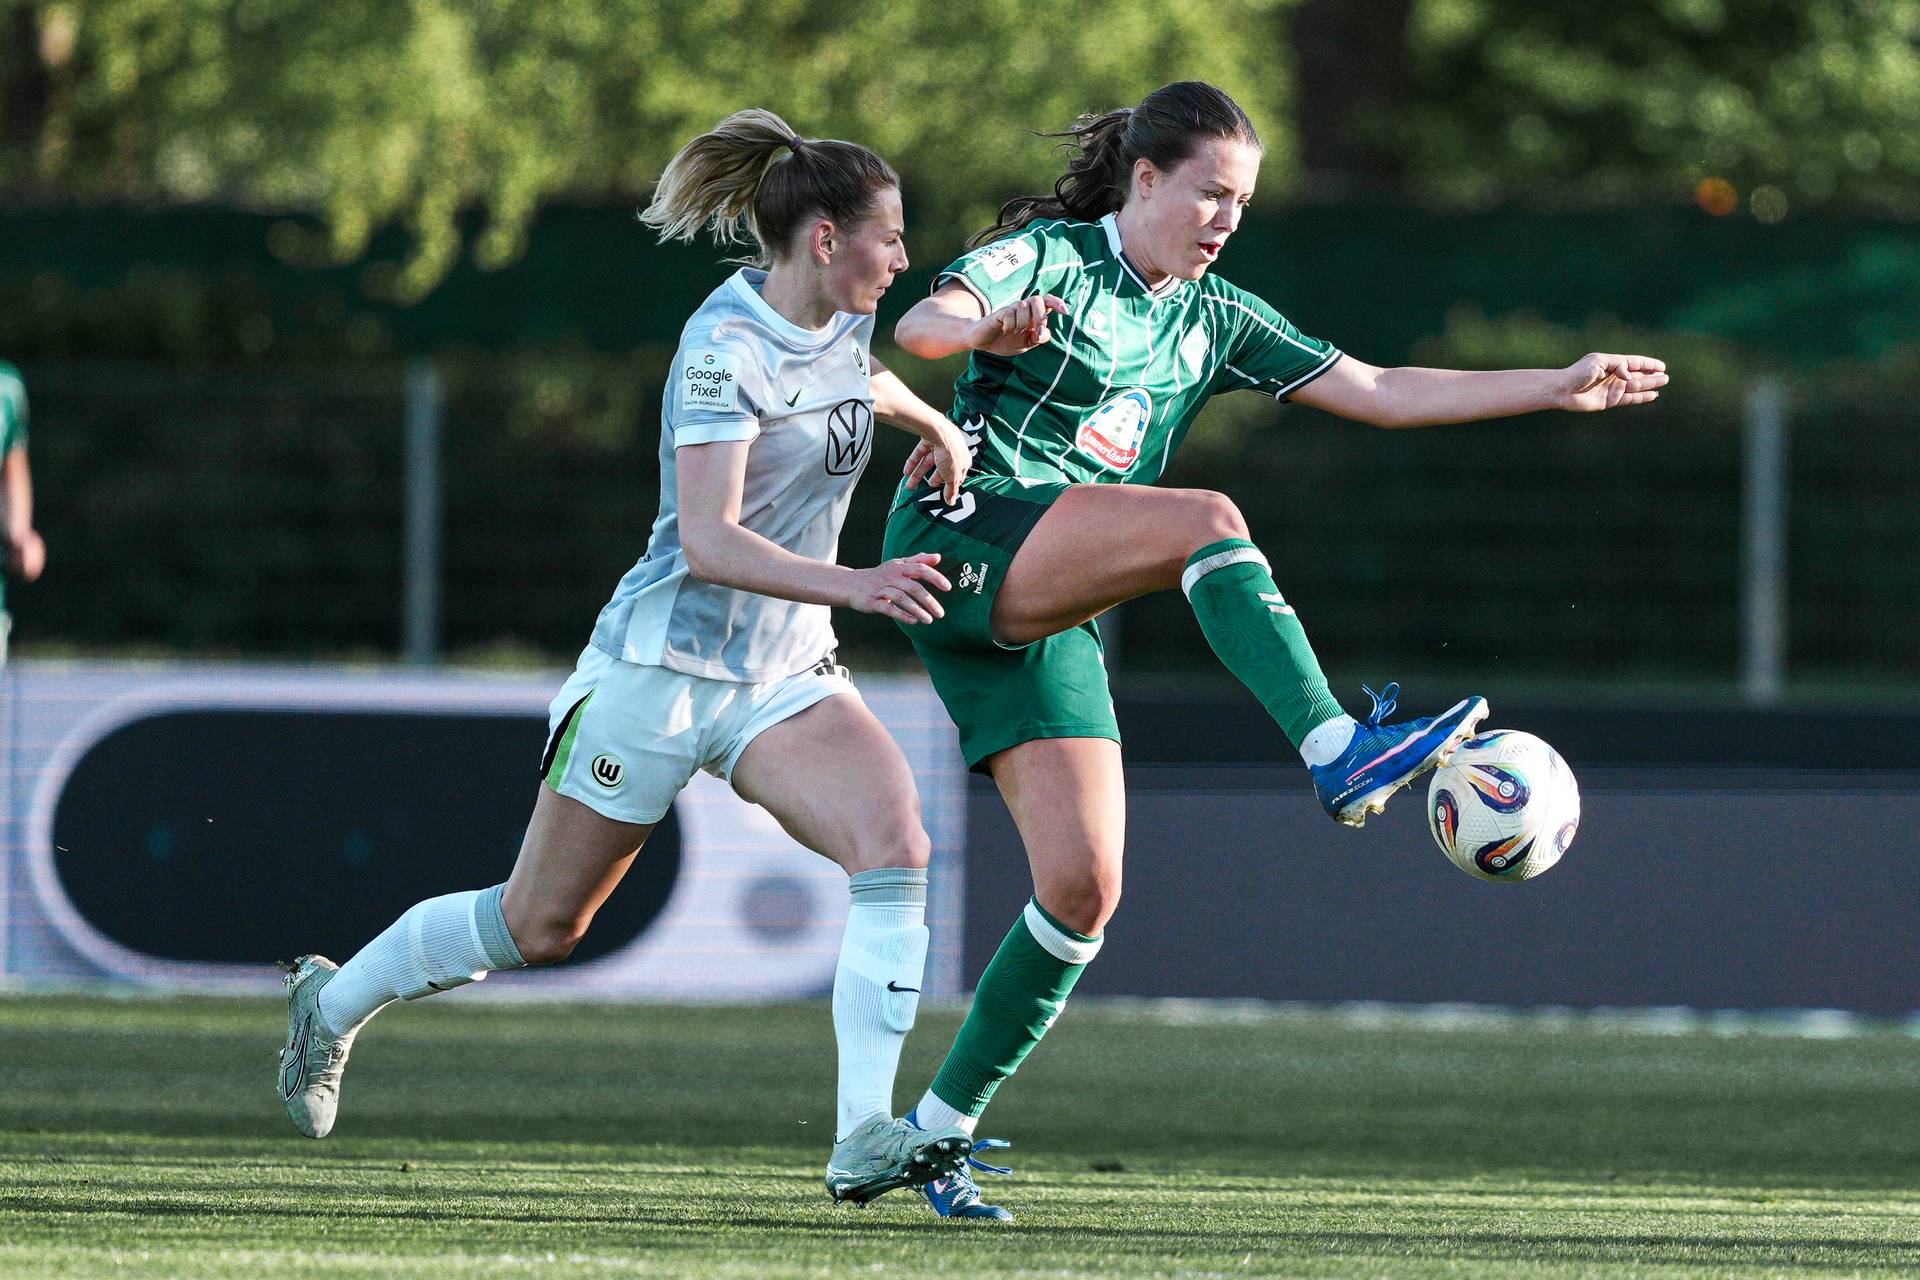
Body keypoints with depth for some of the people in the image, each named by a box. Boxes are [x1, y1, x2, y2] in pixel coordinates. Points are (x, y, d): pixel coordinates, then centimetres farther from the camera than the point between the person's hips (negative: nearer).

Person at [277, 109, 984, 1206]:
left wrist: (934, 424, 40)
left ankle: (865, 1138, -27)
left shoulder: (843, 322, 3)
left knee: (894, 839, -22)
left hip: (786, 673, 6)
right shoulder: (724, 351, -21)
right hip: (665, 658, -6)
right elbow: (709, 539, -32)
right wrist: (851, 586, -41)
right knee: (540, 923, 6)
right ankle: (335, 1001, 33)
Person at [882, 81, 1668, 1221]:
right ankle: (1338, 754, -43)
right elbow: (921, 324, -19)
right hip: (962, 533, -7)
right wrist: (992, 329, -42)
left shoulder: (1214, 323, 18)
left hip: (1048, 623, 7)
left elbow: (1382, 394, 17)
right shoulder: (1048, 256, 0)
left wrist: (1558, 388, 12)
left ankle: (941, 1127, 3)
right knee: (1207, 521, -29)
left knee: (1086, 887, -6)